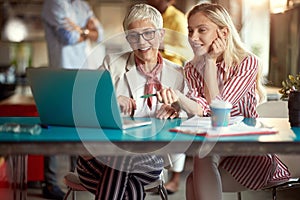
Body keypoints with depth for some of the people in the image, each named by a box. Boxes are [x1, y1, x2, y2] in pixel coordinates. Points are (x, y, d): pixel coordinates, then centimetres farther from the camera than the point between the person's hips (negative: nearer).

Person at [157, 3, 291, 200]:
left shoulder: (247, 62, -10)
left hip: (252, 151, -4)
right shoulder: (192, 69, 5)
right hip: (212, 149, 4)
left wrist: (210, 61, -14)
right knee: (197, 182, -27)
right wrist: (177, 98, -35)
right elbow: (200, 110, -13)